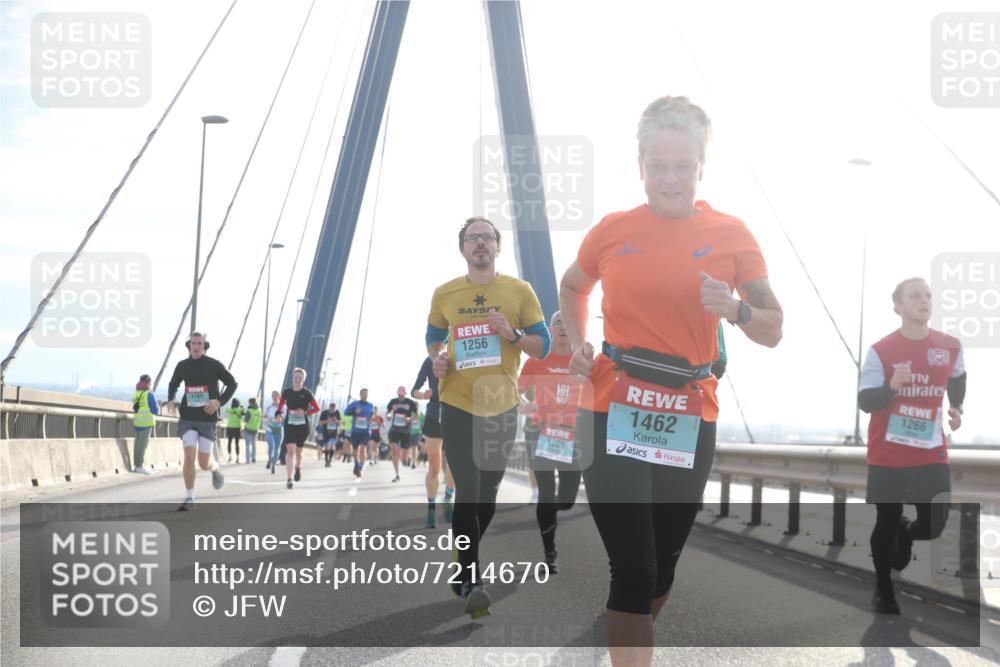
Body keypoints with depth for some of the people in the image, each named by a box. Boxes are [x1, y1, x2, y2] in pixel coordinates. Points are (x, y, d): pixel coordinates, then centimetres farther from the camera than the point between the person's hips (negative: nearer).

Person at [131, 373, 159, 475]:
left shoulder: (136, 394, 8)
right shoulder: (149, 395, -12)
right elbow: (156, 411, -11)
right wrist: (158, 407, 12)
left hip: (137, 422, 7)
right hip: (146, 422, -7)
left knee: (138, 443, 12)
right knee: (143, 443, -5)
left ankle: (136, 465, 17)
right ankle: (140, 466, -6)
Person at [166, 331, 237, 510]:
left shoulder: (214, 365, -4)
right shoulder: (182, 365, 4)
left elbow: (232, 383, 4)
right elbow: (173, 384, 22)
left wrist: (219, 401, -11)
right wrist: (170, 400, 1)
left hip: (208, 420, -2)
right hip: (187, 419, 2)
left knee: (204, 464, 0)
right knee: (189, 456, -15)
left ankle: (216, 468, 38)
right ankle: (189, 499, -6)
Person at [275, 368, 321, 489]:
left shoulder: (307, 393, -4)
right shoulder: (286, 392, 1)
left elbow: (317, 408, -2)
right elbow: (280, 405, 17)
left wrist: (305, 412, -17)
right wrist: (280, 414, -2)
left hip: (303, 426, 0)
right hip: (290, 425, 0)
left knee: (298, 451, 15)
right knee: (290, 450, -16)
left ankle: (298, 467, 49)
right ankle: (289, 479, -20)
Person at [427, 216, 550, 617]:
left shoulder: (520, 291, -1)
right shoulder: (445, 294, 2)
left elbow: (543, 347, 1)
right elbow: (434, 337, 18)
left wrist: (513, 334, -17)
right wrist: (436, 359, -4)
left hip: (502, 405, 1)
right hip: (457, 405, -1)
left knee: (488, 491, 14)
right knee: (468, 492, -8)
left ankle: (466, 565, 33)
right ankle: (470, 582, -6)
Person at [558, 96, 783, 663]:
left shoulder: (731, 234, 0)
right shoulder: (613, 231, 1)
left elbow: (773, 331, 1)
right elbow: (573, 287, 22)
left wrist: (737, 310, -19)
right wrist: (578, 343, 4)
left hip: (689, 421, 2)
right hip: (614, 414, -2)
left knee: (662, 567, 15)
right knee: (634, 570, -10)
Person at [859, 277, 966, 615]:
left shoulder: (951, 347, 0)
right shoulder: (880, 350, -11)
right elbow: (864, 401, -15)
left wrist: (957, 408, 12)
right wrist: (892, 386, -32)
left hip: (932, 454, 2)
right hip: (887, 455, -2)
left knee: (934, 526, -3)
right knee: (885, 524, 7)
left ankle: (905, 533, 33)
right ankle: (883, 590, 26)